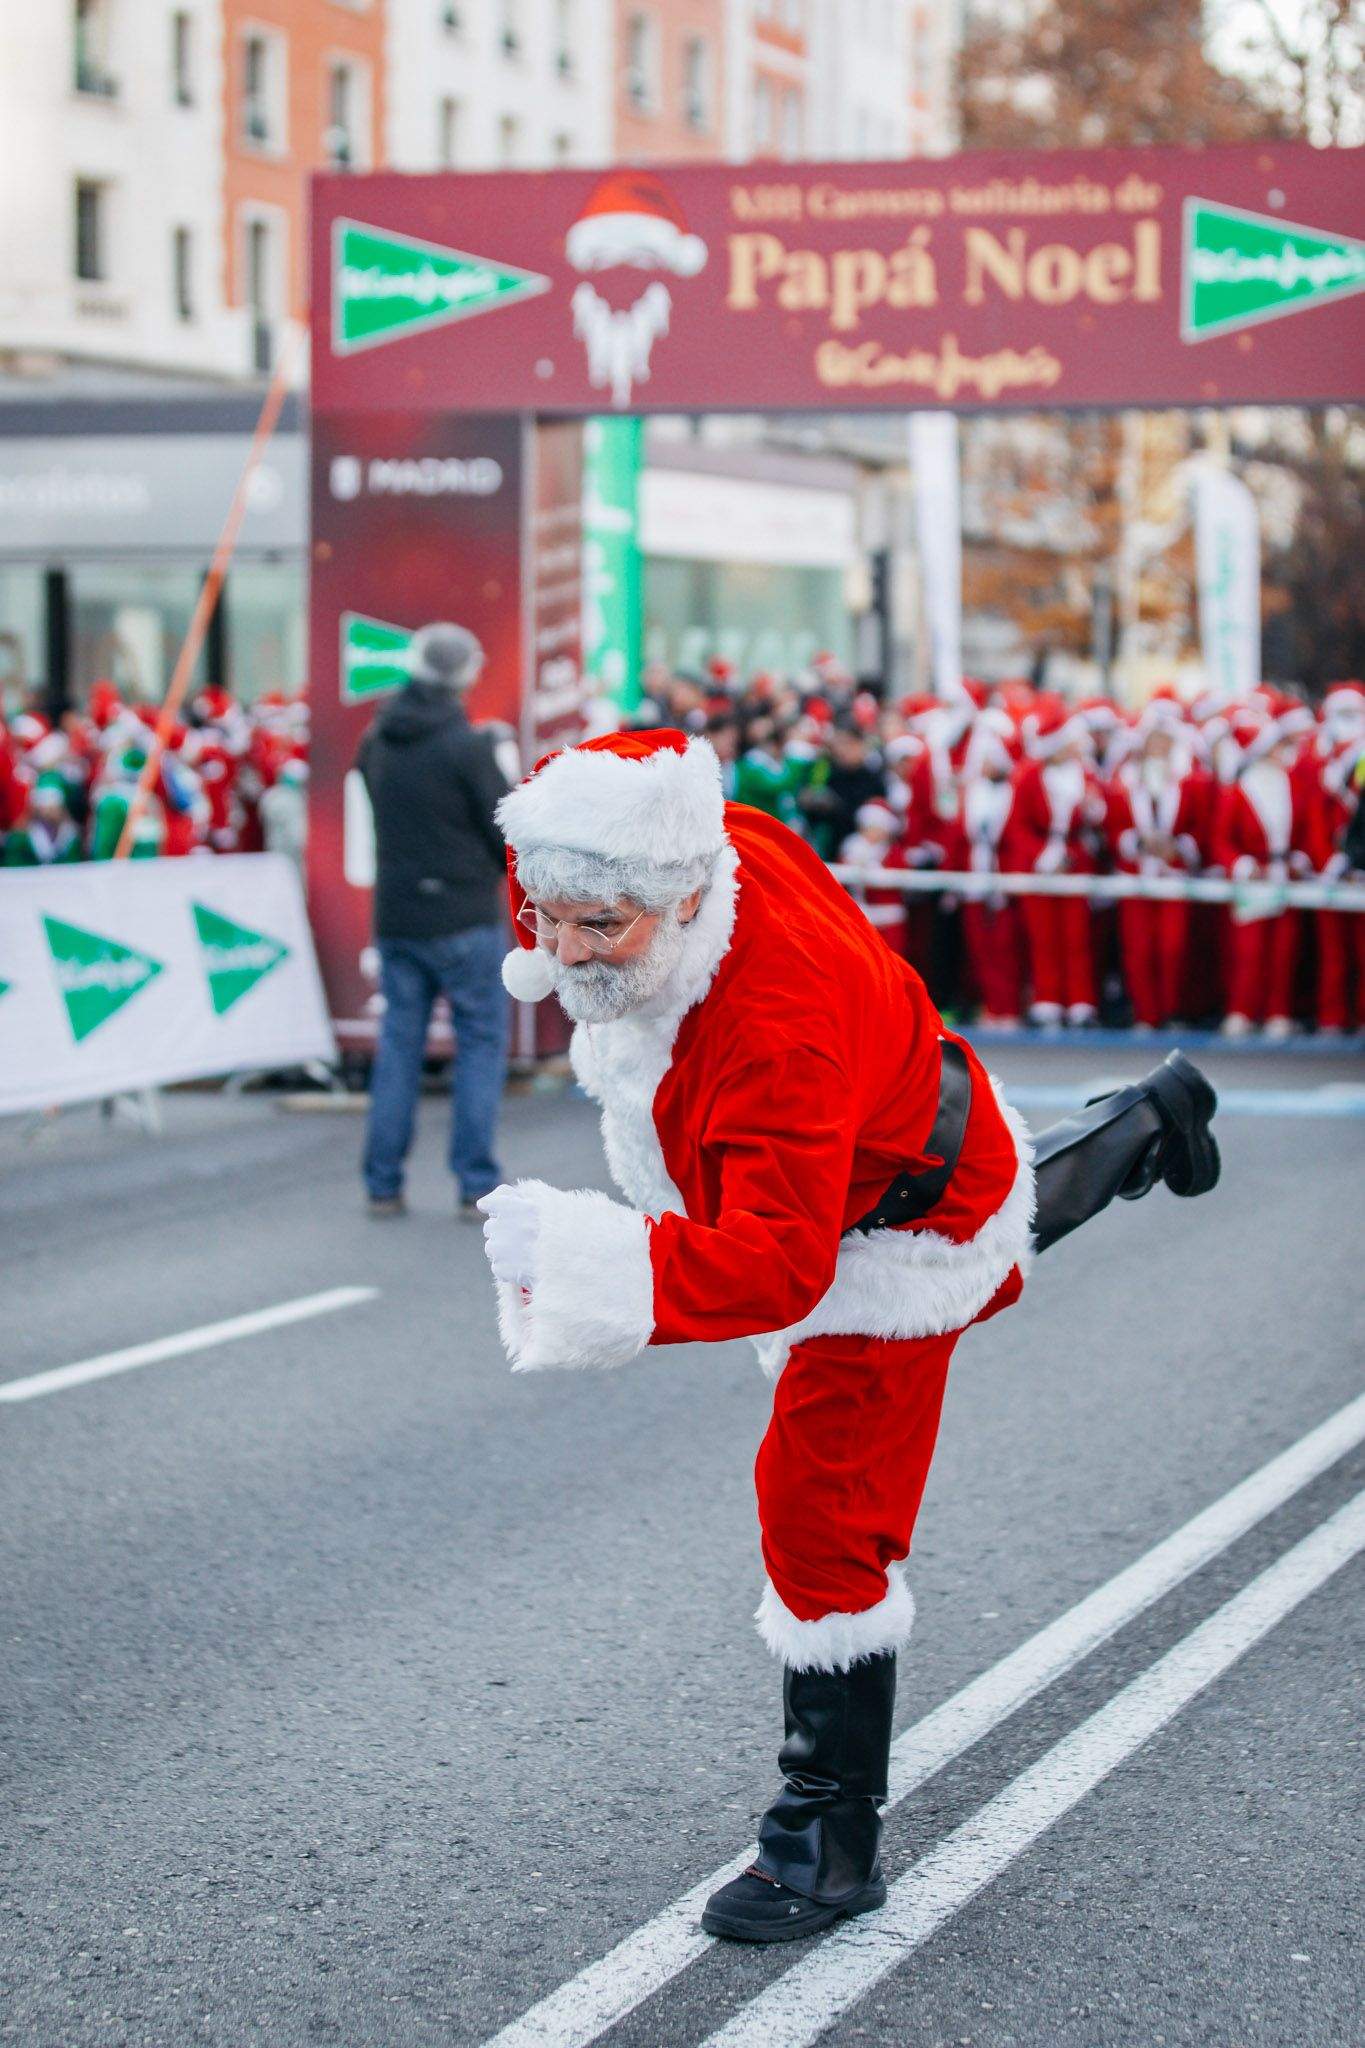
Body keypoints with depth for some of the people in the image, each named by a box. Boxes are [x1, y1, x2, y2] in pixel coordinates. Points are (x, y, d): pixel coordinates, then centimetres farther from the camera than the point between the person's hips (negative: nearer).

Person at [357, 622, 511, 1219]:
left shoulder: (377, 741, 5)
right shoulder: (466, 746, -14)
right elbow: (506, 829, -9)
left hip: (395, 917, 6)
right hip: (464, 917, -5)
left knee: (398, 1042, 10)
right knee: (481, 1041, 3)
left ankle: (382, 1183, 10)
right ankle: (476, 1184, 0)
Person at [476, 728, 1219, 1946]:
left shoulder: (778, 1028, -48)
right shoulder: (723, 843, -26)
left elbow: (776, 1263, -53)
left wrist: (590, 1260, -62)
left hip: (891, 1228, -8)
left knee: (821, 1520, -9)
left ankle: (833, 1848, 2)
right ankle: (1149, 1126, 73)